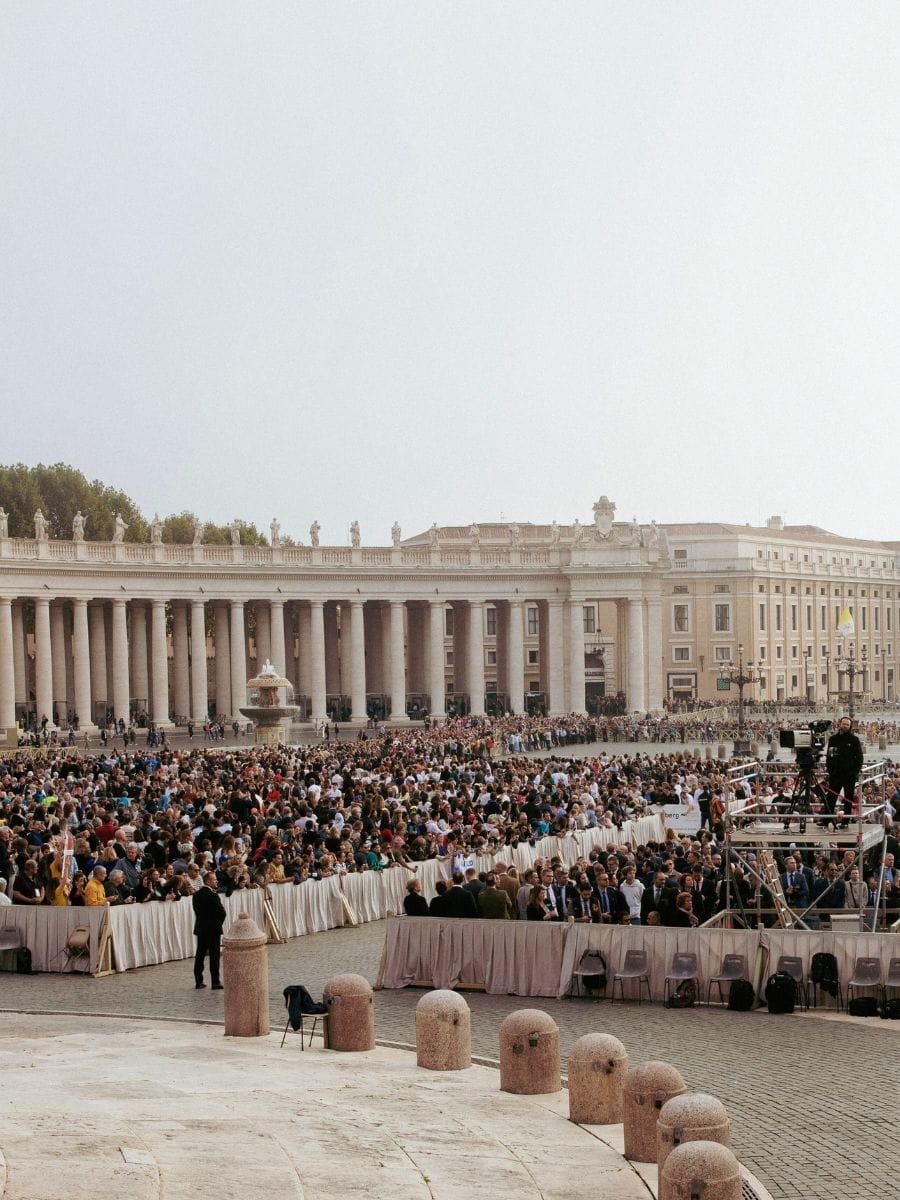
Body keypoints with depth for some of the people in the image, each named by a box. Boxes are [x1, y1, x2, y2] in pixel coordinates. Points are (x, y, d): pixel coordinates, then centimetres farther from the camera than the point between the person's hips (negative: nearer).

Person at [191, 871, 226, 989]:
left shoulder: (196, 895, 3)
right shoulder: (213, 895, -17)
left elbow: (197, 910, 7)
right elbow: (222, 912, -16)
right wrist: (219, 923, 2)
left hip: (200, 928, 6)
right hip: (213, 928, -6)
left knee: (200, 955, 11)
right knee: (214, 956, 0)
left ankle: (198, 981, 14)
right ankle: (215, 982, 1)